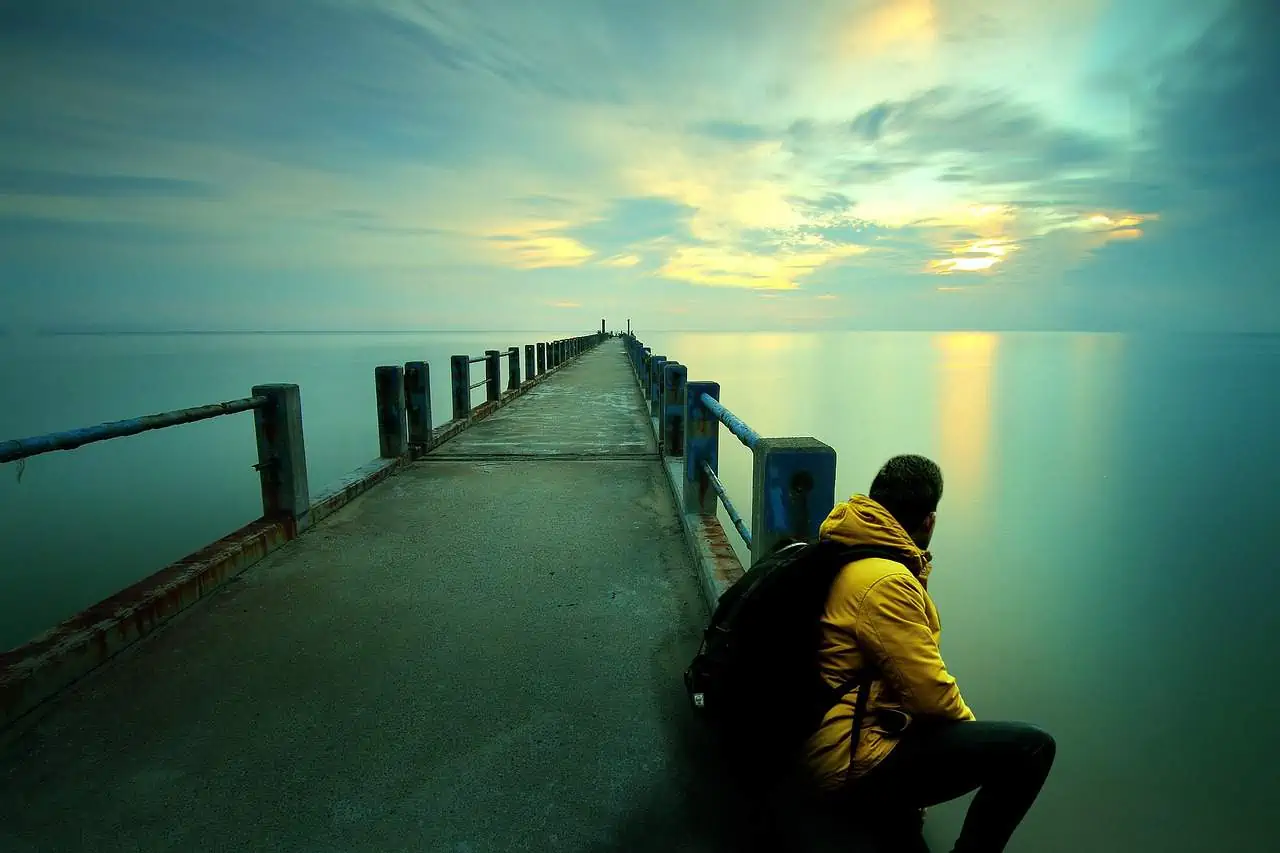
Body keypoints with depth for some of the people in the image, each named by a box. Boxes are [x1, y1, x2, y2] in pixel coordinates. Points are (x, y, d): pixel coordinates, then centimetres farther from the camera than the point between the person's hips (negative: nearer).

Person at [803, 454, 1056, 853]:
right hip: (855, 763, -10)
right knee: (1031, 747, -13)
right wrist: (971, 725, 0)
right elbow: (930, 693, -19)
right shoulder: (886, 581, -23)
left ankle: (889, 805, 23)